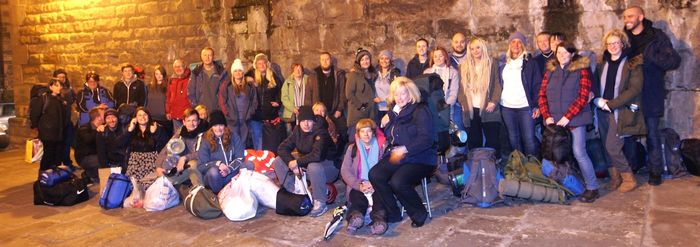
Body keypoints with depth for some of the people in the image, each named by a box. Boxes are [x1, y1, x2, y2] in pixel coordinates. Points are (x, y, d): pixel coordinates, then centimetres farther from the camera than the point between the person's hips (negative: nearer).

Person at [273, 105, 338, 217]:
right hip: (305, 164, 7)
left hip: (328, 166, -7)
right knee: (278, 161, -3)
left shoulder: (321, 133, -25)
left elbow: (317, 155, -38)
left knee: (314, 167, -42)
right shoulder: (298, 130, -4)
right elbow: (283, 148, -6)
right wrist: (292, 164, -22)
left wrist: (297, 162, -27)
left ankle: (320, 203, -22)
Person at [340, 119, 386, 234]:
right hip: (358, 187, 1)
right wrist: (359, 185, -13)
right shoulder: (352, 148, 15)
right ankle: (356, 216, -58)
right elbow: (345, 170, 4)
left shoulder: (383, 147, 10)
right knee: (358, 196, -32)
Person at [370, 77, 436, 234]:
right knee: (374, 174, -18)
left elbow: (426, 139, -17)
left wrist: (405, 149, -24)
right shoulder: (394, 112, 15)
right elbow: (390, 138, 26)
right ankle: (392, 213, -4)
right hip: (397, 156, 7)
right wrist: (384, 125, 6)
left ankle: (419, 214, -3)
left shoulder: (420, 111, -7)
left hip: (420, 158, -7)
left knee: (398, 181, -30)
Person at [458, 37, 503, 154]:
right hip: (470, 110, 2)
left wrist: (494, 102, -13)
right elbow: (462, 87, 12)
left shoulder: (492, 63, 5)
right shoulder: (464, 66, 12)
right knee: (474, 142, 7)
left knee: (493, 141, -1)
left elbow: (497, 84, -1)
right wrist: (462, 103, 0)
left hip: (488, 109, -2)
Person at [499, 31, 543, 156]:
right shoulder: (503, 63, 9)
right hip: (506, 107, 3)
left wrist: (537, 105, -9)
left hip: (525, 107, -3)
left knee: (529, 139, -3)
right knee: (513, 139, 9)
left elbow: (538, 85, -1)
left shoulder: (530, 62, 2)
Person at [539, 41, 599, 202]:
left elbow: (583, 97, -9)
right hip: (554, 121, 4)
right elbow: (542, 95, 7)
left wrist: (567, 117, -15)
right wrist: (547, 116, -5)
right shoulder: (550, 71, 11)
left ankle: (592, 187, 3)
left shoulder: (581, 70, -1)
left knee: (579, 153, -10)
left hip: (575, 119, -4)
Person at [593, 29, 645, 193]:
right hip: (603, 112, 5)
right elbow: (595, 87, 12)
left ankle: (628, 179, 7)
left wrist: (611, 104, -15)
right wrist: (598, 100, -9)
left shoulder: (632, 64, -2)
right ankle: (615, 178, 20)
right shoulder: (602, 65, 13)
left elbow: (634, 89, -11)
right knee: (609, 148, 7)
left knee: (612, 147, -11)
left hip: (621, 112, -5)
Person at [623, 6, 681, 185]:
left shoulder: (657, 36, -4)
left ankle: (655, 171, 14)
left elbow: (675, 61, -10)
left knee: (652, 134, 4)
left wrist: (649, 56, -22)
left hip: (650, 95, -3)